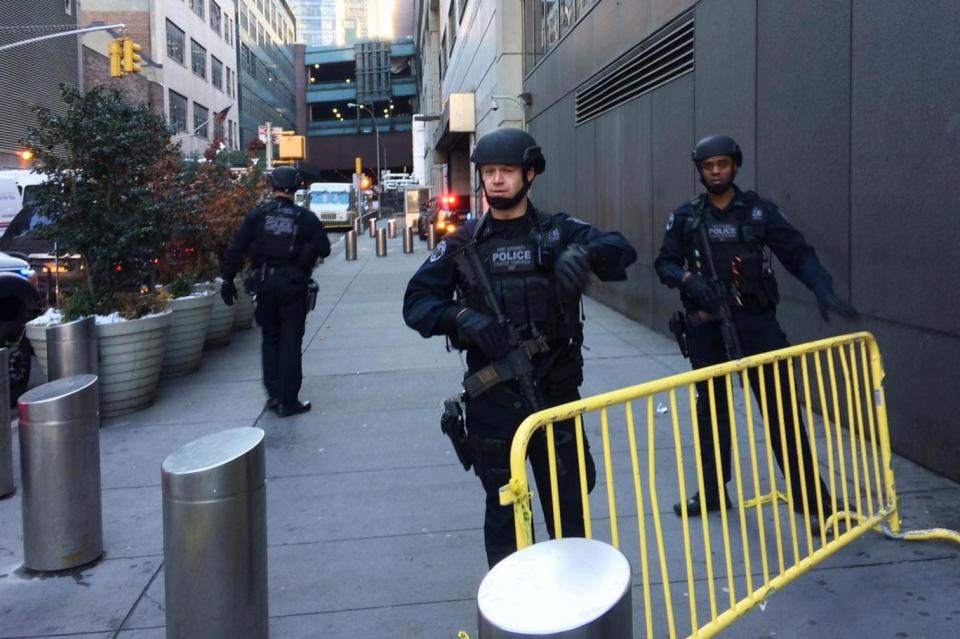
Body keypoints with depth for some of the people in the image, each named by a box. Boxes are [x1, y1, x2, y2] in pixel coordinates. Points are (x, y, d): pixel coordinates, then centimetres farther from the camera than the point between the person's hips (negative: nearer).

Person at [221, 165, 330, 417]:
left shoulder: (258, 215, 0)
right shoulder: (305, 217, -4)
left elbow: (236, 249, -3)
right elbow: (324, 249, -5)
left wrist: (228, 280, 4)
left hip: (265, 283, 2)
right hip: (293, 284, -2)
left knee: (270, 338, 18)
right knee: (290, 342, 4)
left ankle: (274, 394, 17)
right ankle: (288, 401, 5)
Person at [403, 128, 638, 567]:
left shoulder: (558, 231, 1)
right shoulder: (462, 243, 2)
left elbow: (621, 249, -11)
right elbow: (417, 302, -1)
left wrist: (584, 252, -32)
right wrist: (463, 317, -20)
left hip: (555, 391, 0)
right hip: (493, 399, 0)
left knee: (568, 504, 13)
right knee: (503, 507, 13)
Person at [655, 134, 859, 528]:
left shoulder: (759, 211, 0)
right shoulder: (686, 218, 5)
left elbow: (798, 254, -4)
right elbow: (664, 264, 5)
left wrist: (823, 289, -21)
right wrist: (688, 278, -17)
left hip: (755, 321, -2)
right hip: (706, 326, 2)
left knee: (780, 407, -3)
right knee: (711, 407, 12)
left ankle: (811, 498, 4)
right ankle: (713, 491, 25)